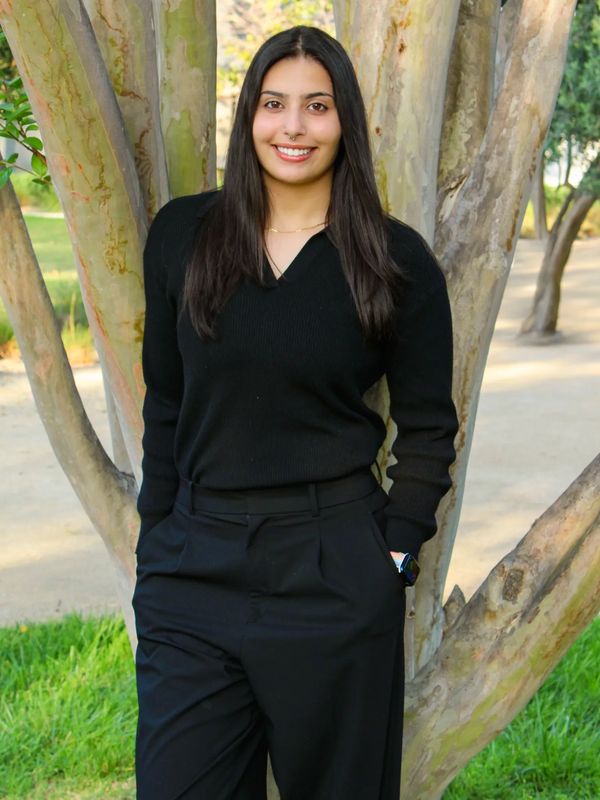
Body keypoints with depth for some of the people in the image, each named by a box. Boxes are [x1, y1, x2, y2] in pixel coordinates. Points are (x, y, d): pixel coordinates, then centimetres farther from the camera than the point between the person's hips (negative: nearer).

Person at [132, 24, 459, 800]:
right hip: (193, 564, 2)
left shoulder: (397, 260, -2)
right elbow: (164, 401, 9)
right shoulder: (182, 233, 2)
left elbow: (428, 424, 4)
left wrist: (395, 548, -4)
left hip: (334, 572, -1)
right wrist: (155, 541, 6)